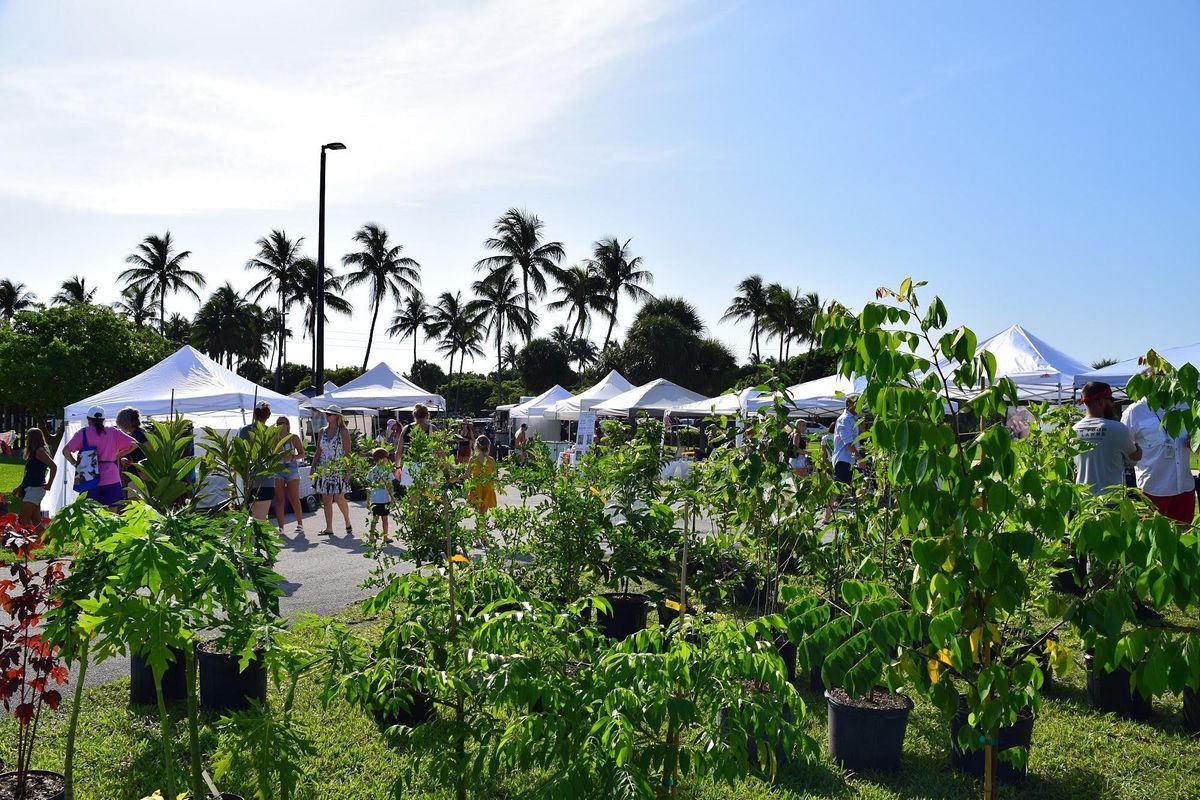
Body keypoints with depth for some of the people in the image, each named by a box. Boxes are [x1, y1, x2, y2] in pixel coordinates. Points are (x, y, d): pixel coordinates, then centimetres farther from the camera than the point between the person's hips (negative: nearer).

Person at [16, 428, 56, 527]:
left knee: (23, 520, -15)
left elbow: (54, 467, -22)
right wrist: (20, 487, 24)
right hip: (30, 488, 10)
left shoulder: (39, 451, -11)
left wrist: (49, 484, -19)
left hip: (36, 489, -10)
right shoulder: (34, 452, 18)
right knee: (36, 521, 8)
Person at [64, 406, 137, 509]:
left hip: (89, 479, -1)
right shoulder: (114, 432, 6)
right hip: (111, 479, 1)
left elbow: (66, 451, -8)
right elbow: (134, 444, 2)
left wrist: (75, 463, 7)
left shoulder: (83, 433, 2)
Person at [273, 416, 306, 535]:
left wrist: (292, 457, -13)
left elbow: (302, 454, 4)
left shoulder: (294, 438, 5)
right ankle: (280, 527, 2)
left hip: (291, 469, -2)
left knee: (294, 499, -1)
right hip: (277, 469, 2)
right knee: (279, 500, -2)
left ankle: (300, 524, 11)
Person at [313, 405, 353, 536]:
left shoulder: (343, 431, -2)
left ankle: (348, 523, 13)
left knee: (339, 498, -8)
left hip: (339, 470, -5)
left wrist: (347, 470, -12)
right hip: (324, 470, 5)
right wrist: (313, 468, 8)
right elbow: (318, 452, 15)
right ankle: (329, 528, 9)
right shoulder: (323, 431, 12)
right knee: (326, 499, 3)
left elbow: (347, 452, -6)